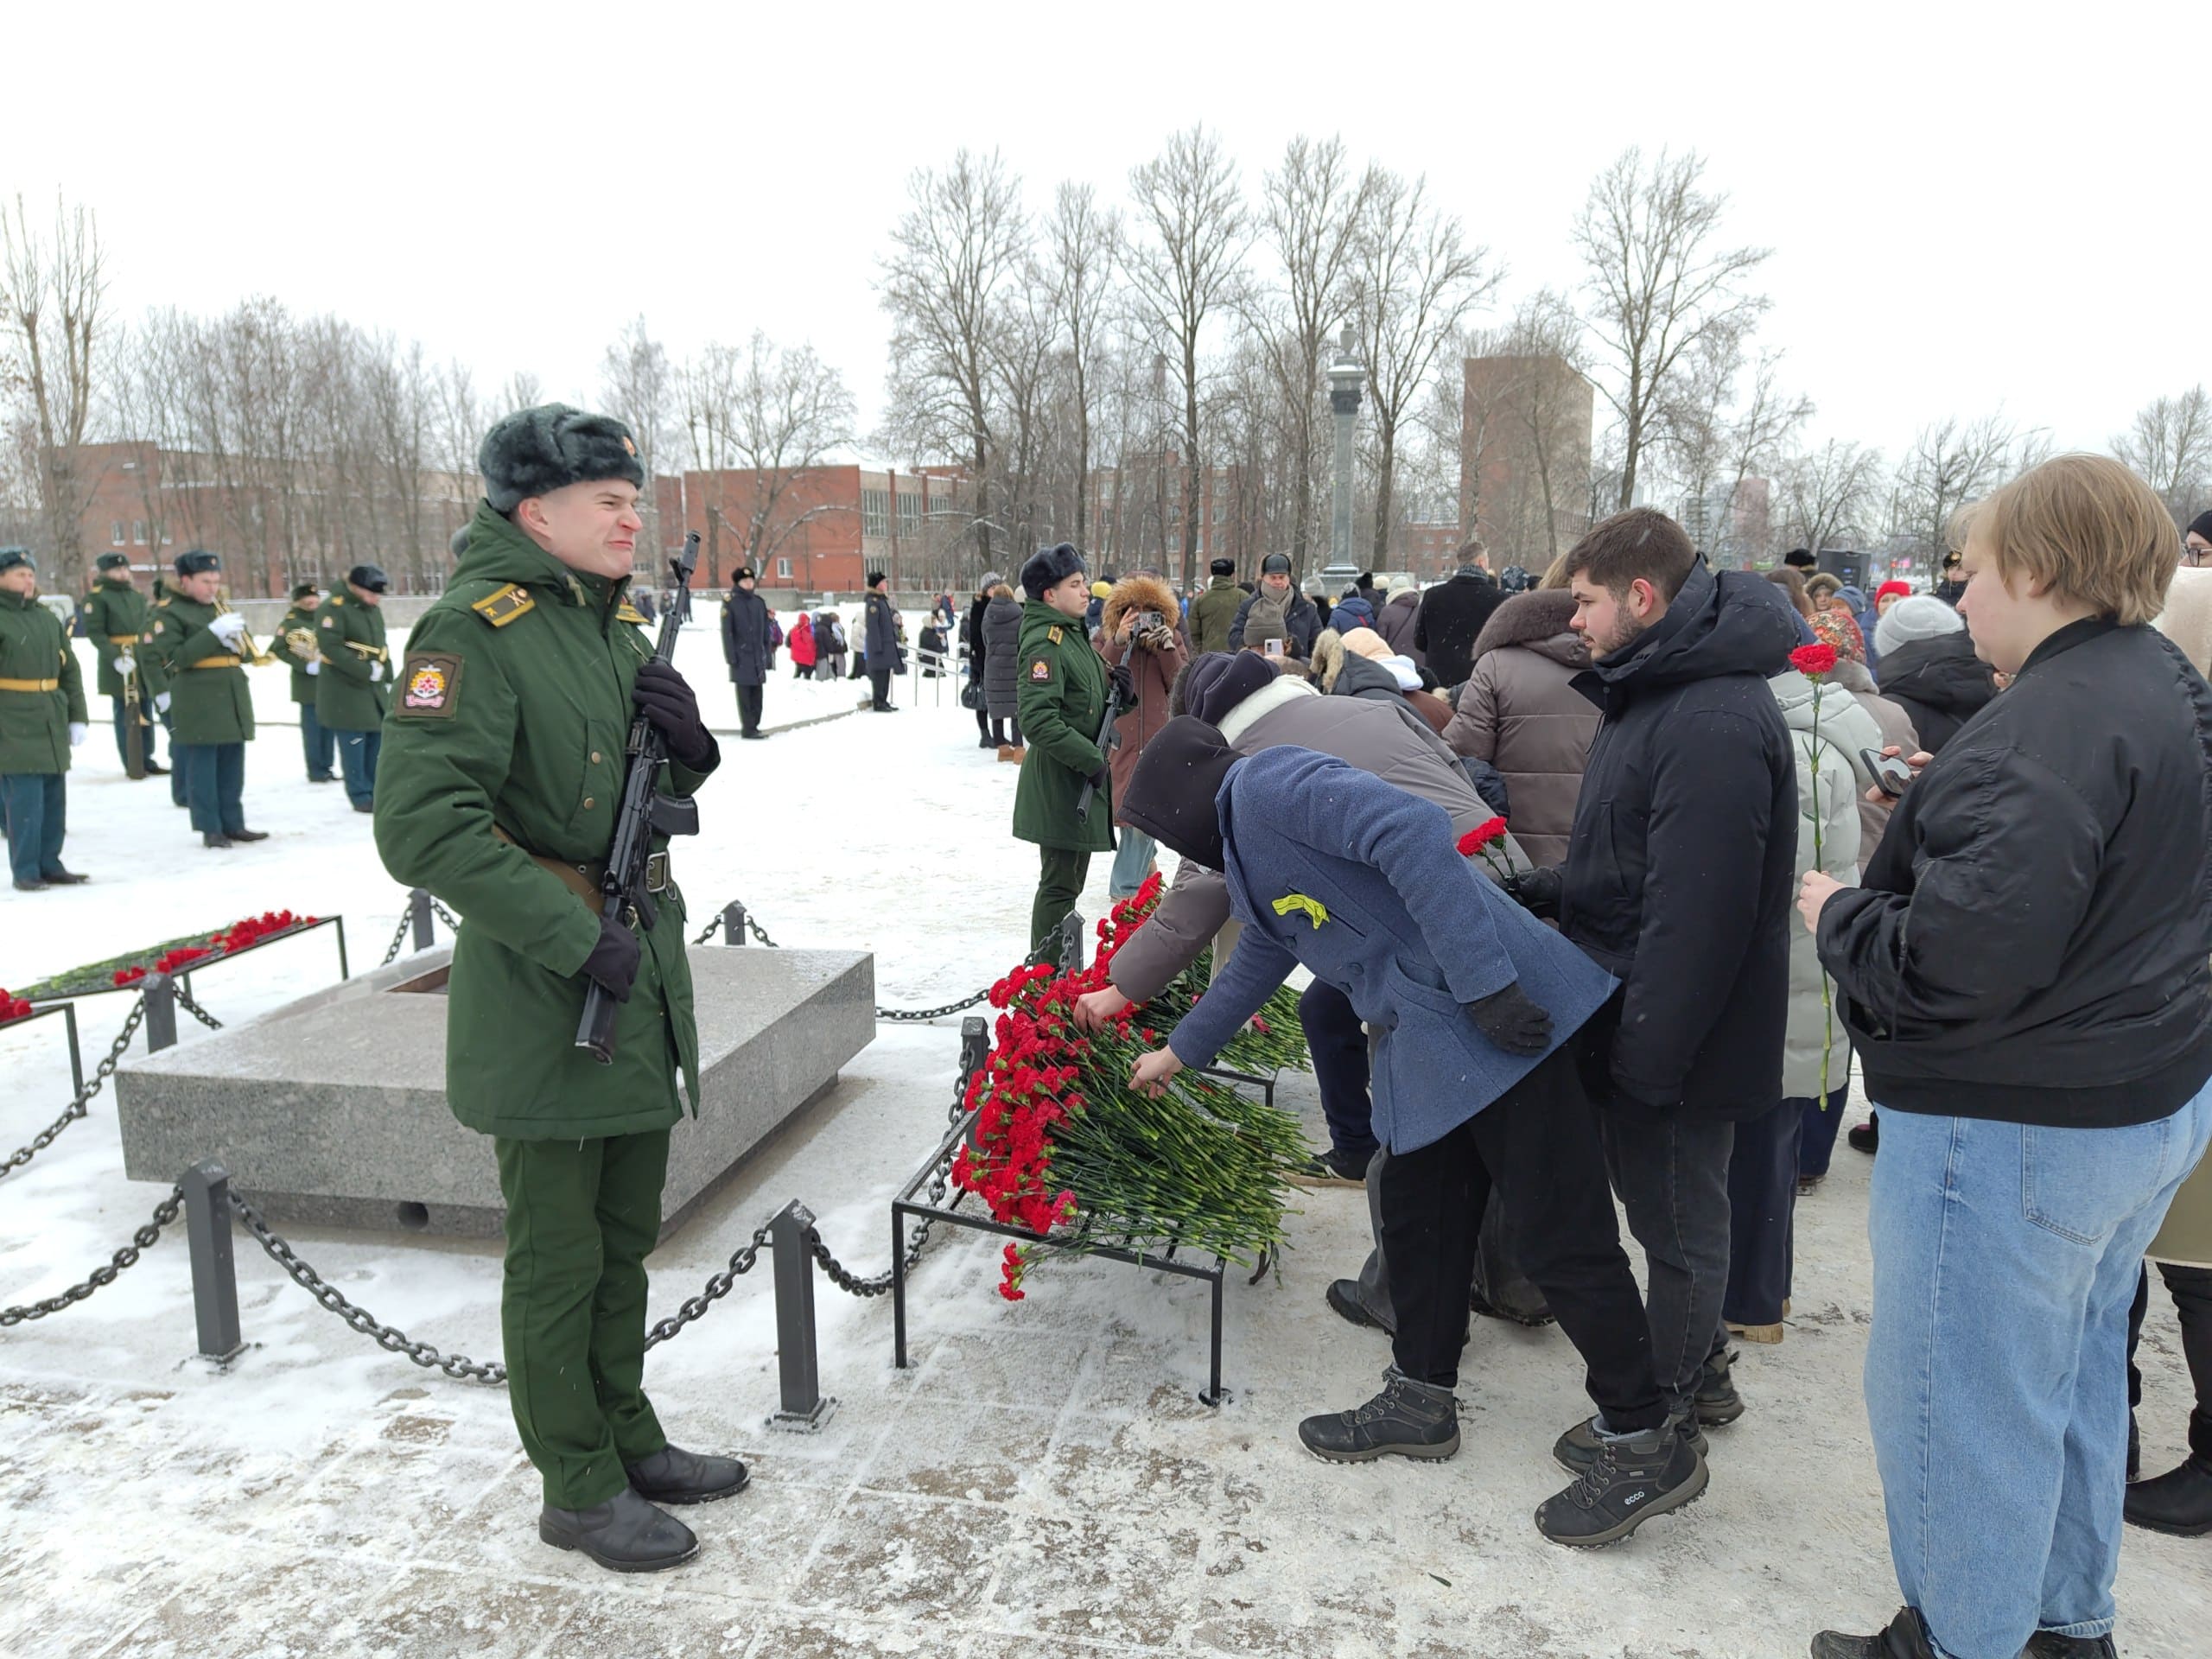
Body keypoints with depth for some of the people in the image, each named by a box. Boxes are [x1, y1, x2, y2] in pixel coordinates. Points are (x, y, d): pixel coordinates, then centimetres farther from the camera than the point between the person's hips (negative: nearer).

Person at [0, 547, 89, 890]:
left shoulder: (48, 619, 13)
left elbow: (70, 670, 17)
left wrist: (77, 717, 12)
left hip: (52, 721, 6)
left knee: (54, 795, 10)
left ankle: (49, 863, 21)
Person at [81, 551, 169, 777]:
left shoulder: (137, 595, 14)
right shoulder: (96, 597, -6)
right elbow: (95, 633, -14)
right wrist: (115, 657, -25)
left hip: (145, 662, 6)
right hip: (119, 665, -6)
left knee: (146, 713, 11)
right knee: (126, 715, -1)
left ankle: (147, 760, 19)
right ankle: (132, 765, 5)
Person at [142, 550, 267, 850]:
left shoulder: (220, 606, 17)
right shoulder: (168, 612, -5)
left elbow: (244, 648, 22)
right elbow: (175, 657, -16)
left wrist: (237, 638, -2)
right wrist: (214, 633, -22)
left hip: (232, 696, 7)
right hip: (197, 702, -7)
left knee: (232, 764, 9)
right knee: (202, 766, -3)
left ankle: (233, 823, 15)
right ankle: (210, 829, 1)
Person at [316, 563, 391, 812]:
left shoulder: (374, 610, 13)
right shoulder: (334, 608, -12)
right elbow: (331, 647, -21)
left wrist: (387, 679, 11)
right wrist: (365, 671, -22)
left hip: (375, 686, 8)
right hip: (345, 687, -8)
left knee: (378, 738, 9)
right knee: (355, 742, -7)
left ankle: (376, 790, 20)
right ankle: (361, 796, 1)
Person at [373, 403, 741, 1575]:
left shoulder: (616, 620, 10)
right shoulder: (476, 629, -16)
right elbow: (423, 825, -24)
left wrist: (686, 744, -4)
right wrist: (576, 937, -26)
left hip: (638, 970, 8)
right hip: (543, 994, -8)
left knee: (625, 1236, 21)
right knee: (558, 1255, 8)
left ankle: (628, 1436, 39)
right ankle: (579, 1490, 25)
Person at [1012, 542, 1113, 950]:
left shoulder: (1074, 634, 13)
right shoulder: (1044, 644, -18)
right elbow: (1038, 721, -27)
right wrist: (1091, 758, -23)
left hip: (1082, 780, 10)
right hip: (1060, 782, -10)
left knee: (1070, 881, 18)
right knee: (1060, 885, -4)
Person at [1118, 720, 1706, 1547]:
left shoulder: (1265, 784, -11)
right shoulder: (1247, 849, 20)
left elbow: (1412, 832, -25)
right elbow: (1258, 960, 37)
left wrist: (1485, 984, -26)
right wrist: (1178, 1052, 49)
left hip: (1499, 1020, -10)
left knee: (1560, 1236, 0)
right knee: (1417, 1215, 17)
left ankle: (1646, 1445, 14)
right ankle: (1421, 1398, 33)